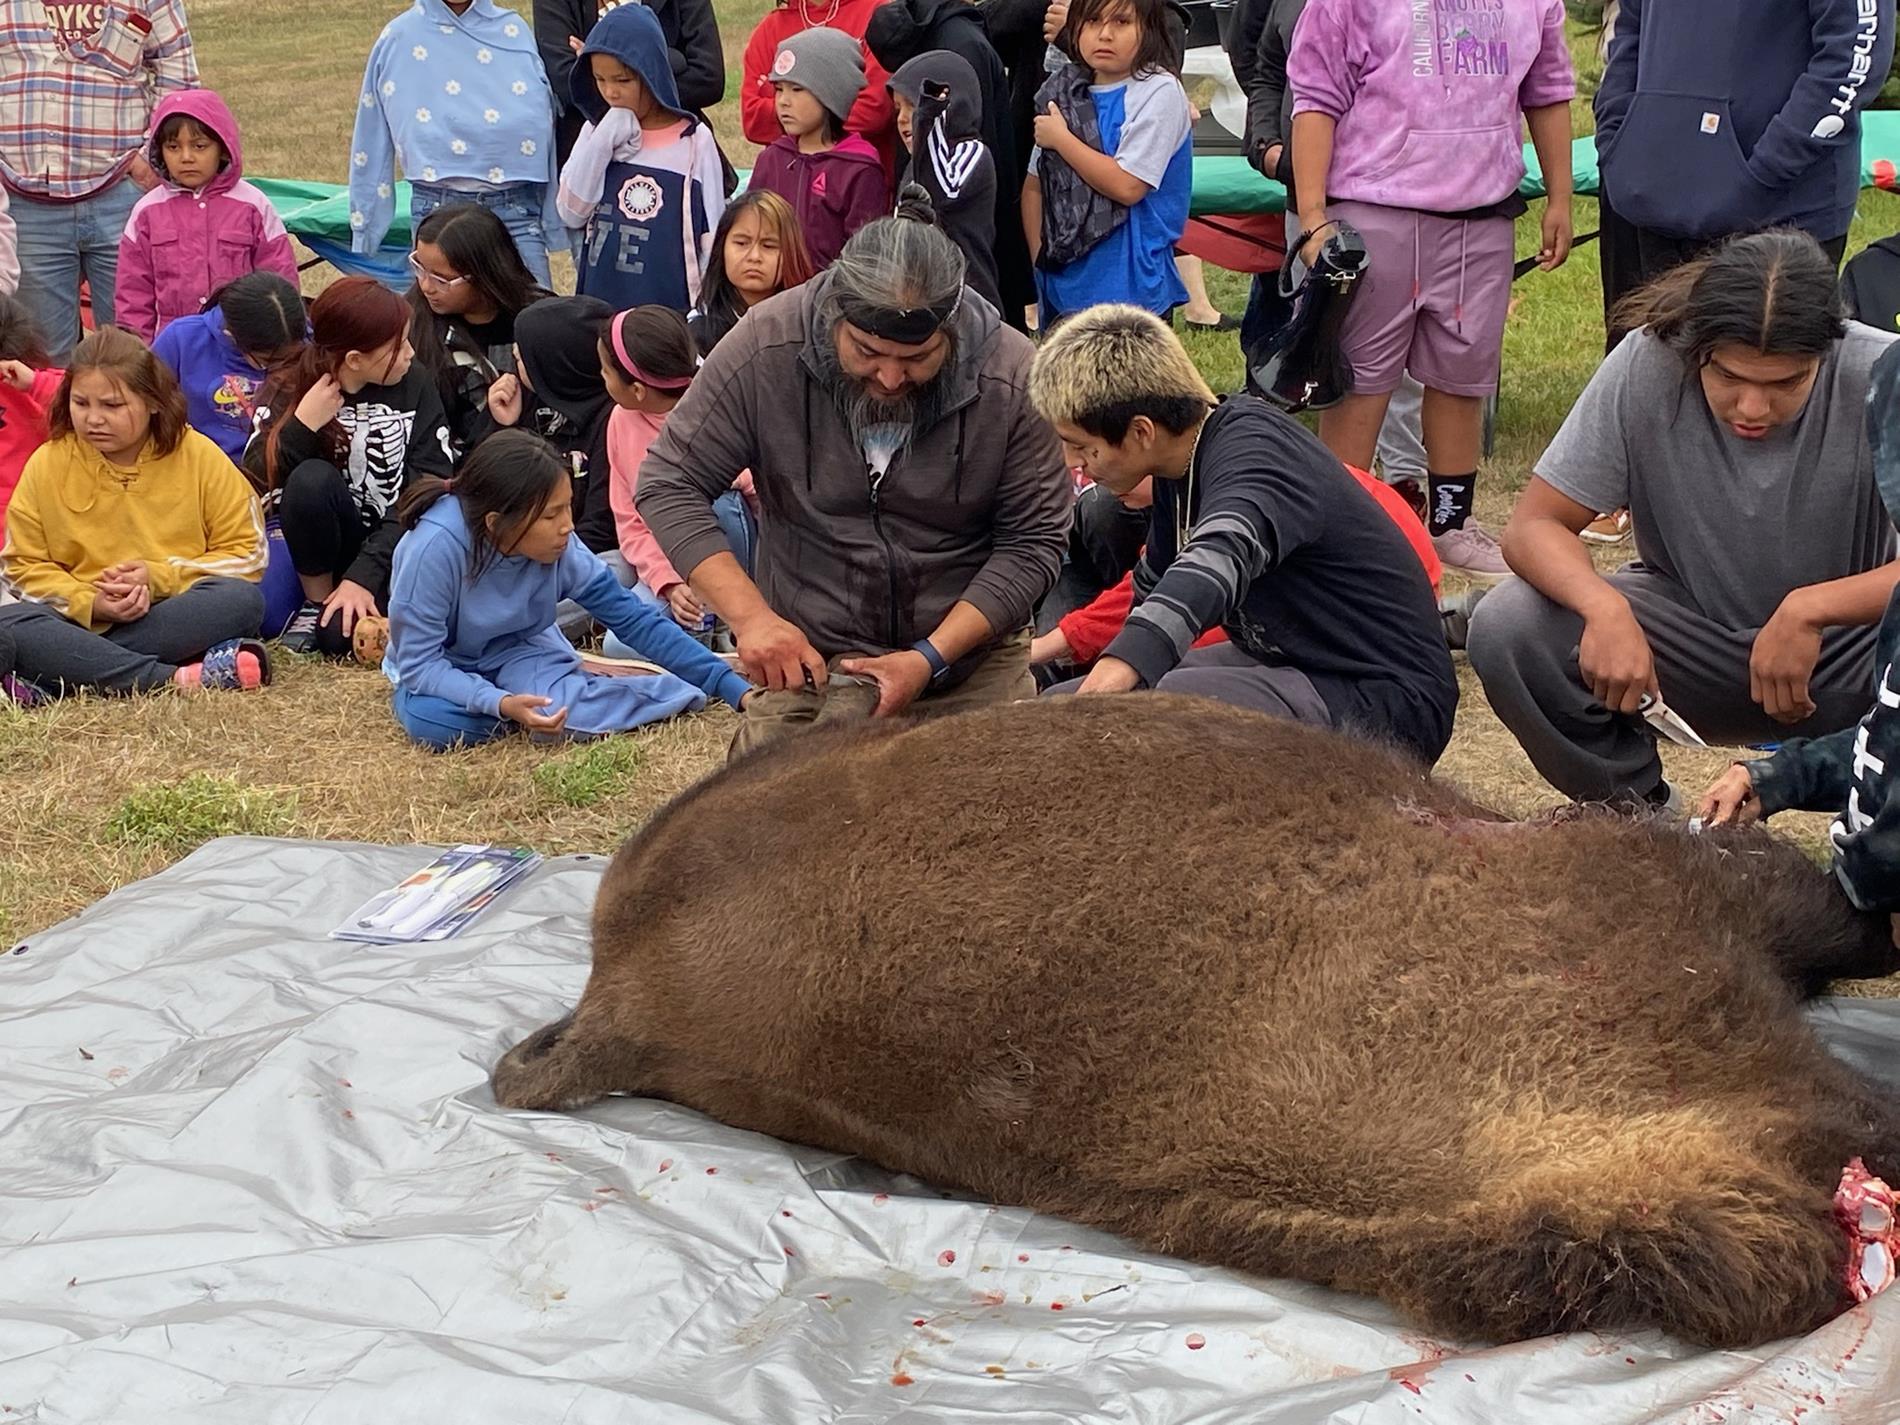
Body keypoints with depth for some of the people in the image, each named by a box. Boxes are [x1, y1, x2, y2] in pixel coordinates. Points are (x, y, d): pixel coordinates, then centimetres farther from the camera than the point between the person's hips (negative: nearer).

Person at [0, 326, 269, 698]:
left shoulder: (200, 457, -1)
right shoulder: (46, 465, 2)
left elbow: (246, 553, 1)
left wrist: (160, 577, -12)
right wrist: (90, 604, -13)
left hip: (178, 615, 0)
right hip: (82, 620, 1)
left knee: (242, 600, -31)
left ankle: (76, 671, -32)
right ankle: (175, 679, -40)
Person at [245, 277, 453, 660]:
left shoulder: (415, 386, -3)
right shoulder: (288, 389, -4)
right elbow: (256, 483, -14)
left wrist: (363, 576, -18)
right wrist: (303, 425, -26)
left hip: (395, 543, -1)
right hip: (328, 547, 1)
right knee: (312, 479, -32)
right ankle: (317, 603, -10)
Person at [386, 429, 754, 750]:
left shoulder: (562, 550, -22)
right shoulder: (437, 546, -34)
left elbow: (637, 621, -14)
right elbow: (419, 662, -29)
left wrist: (735, 689, -18)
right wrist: (500, 704, -45)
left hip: (516, 650, 1)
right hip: (445, 669, -1)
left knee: (558, 715, -32)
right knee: (430, 720, -35)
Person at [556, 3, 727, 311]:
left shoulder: (694, 141, -3)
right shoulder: (597, 132, 8)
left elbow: (713, 233, 0)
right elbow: (572, 212, -1)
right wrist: (602, 142, -9)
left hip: (670, 306, -3)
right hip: (599, 299, 4)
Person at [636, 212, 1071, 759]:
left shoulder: (1014, 379, -17)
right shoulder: (767, 349, -16)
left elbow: (1031, 544, -10)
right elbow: (669, 486, -10)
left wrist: (931, 658, -21)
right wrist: (751, 616, -23)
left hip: (971, 655, 0)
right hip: (811, 658, 0)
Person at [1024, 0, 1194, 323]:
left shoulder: (1159, 91, -8)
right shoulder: (1063, 93, 9)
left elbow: (1126, 186, -16)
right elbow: (1035, 186, 13)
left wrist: (1061, 139, -7)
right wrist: (1040, 260, 2)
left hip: (1130, 289, -6)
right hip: (1062, 286, 6)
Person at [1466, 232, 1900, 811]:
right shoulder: (1647, 365, -19)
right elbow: (1532, 526, -16)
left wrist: (1810, 610, -40)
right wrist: (1605, 607, -35)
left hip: (1848, 640, -2)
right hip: (1695, 629, 2)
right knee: (1506, 629, -23)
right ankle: (1635, 813, 2)